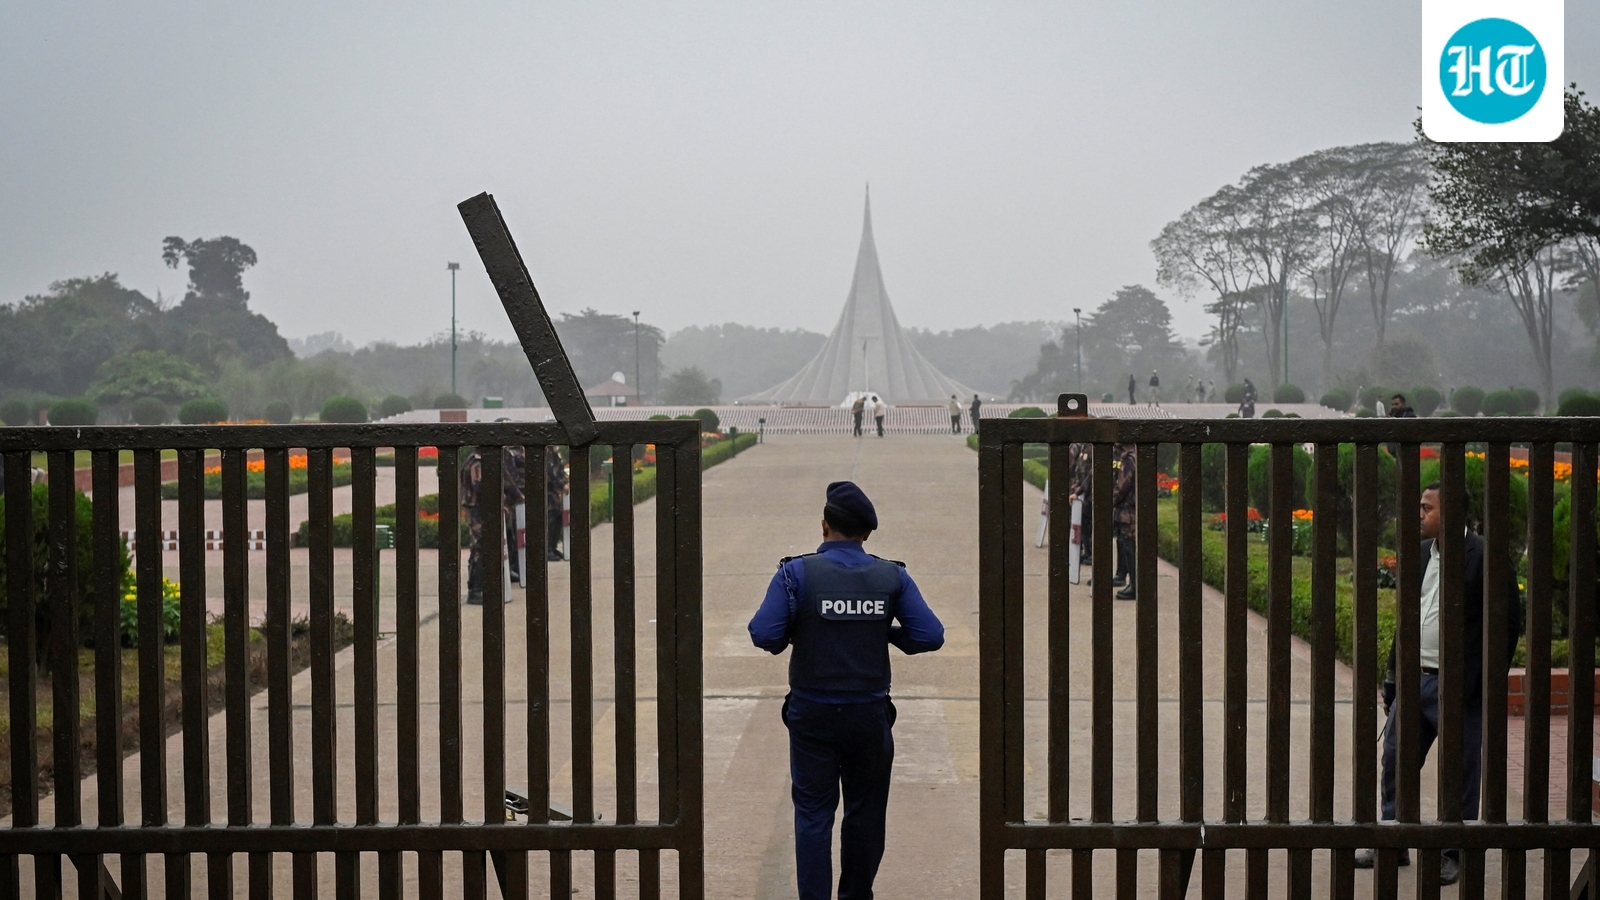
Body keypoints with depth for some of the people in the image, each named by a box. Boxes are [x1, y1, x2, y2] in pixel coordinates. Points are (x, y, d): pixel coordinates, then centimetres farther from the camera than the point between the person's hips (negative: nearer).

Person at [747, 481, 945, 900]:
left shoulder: (797, 573, -11)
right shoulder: (892, 576, -5)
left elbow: (763, 634, -18)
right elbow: (930, 636, -9)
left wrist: (793, 638, 3)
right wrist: (887, 634, 7)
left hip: (812, 714, -2)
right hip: (870, 714, 2)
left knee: (813, 812, 5)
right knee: (866, 813, 15)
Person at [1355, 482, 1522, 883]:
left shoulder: (1483, 557, -11)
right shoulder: (1420, 553, 10)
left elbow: (1508, 622, -11)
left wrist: (1484, 683, -13)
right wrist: (1393, 676, 14)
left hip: (1458, 687, -7)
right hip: (1416, 679, 7)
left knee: (1459, 773, 4)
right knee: (1394, 760, 11)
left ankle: (1453, 854, 16)